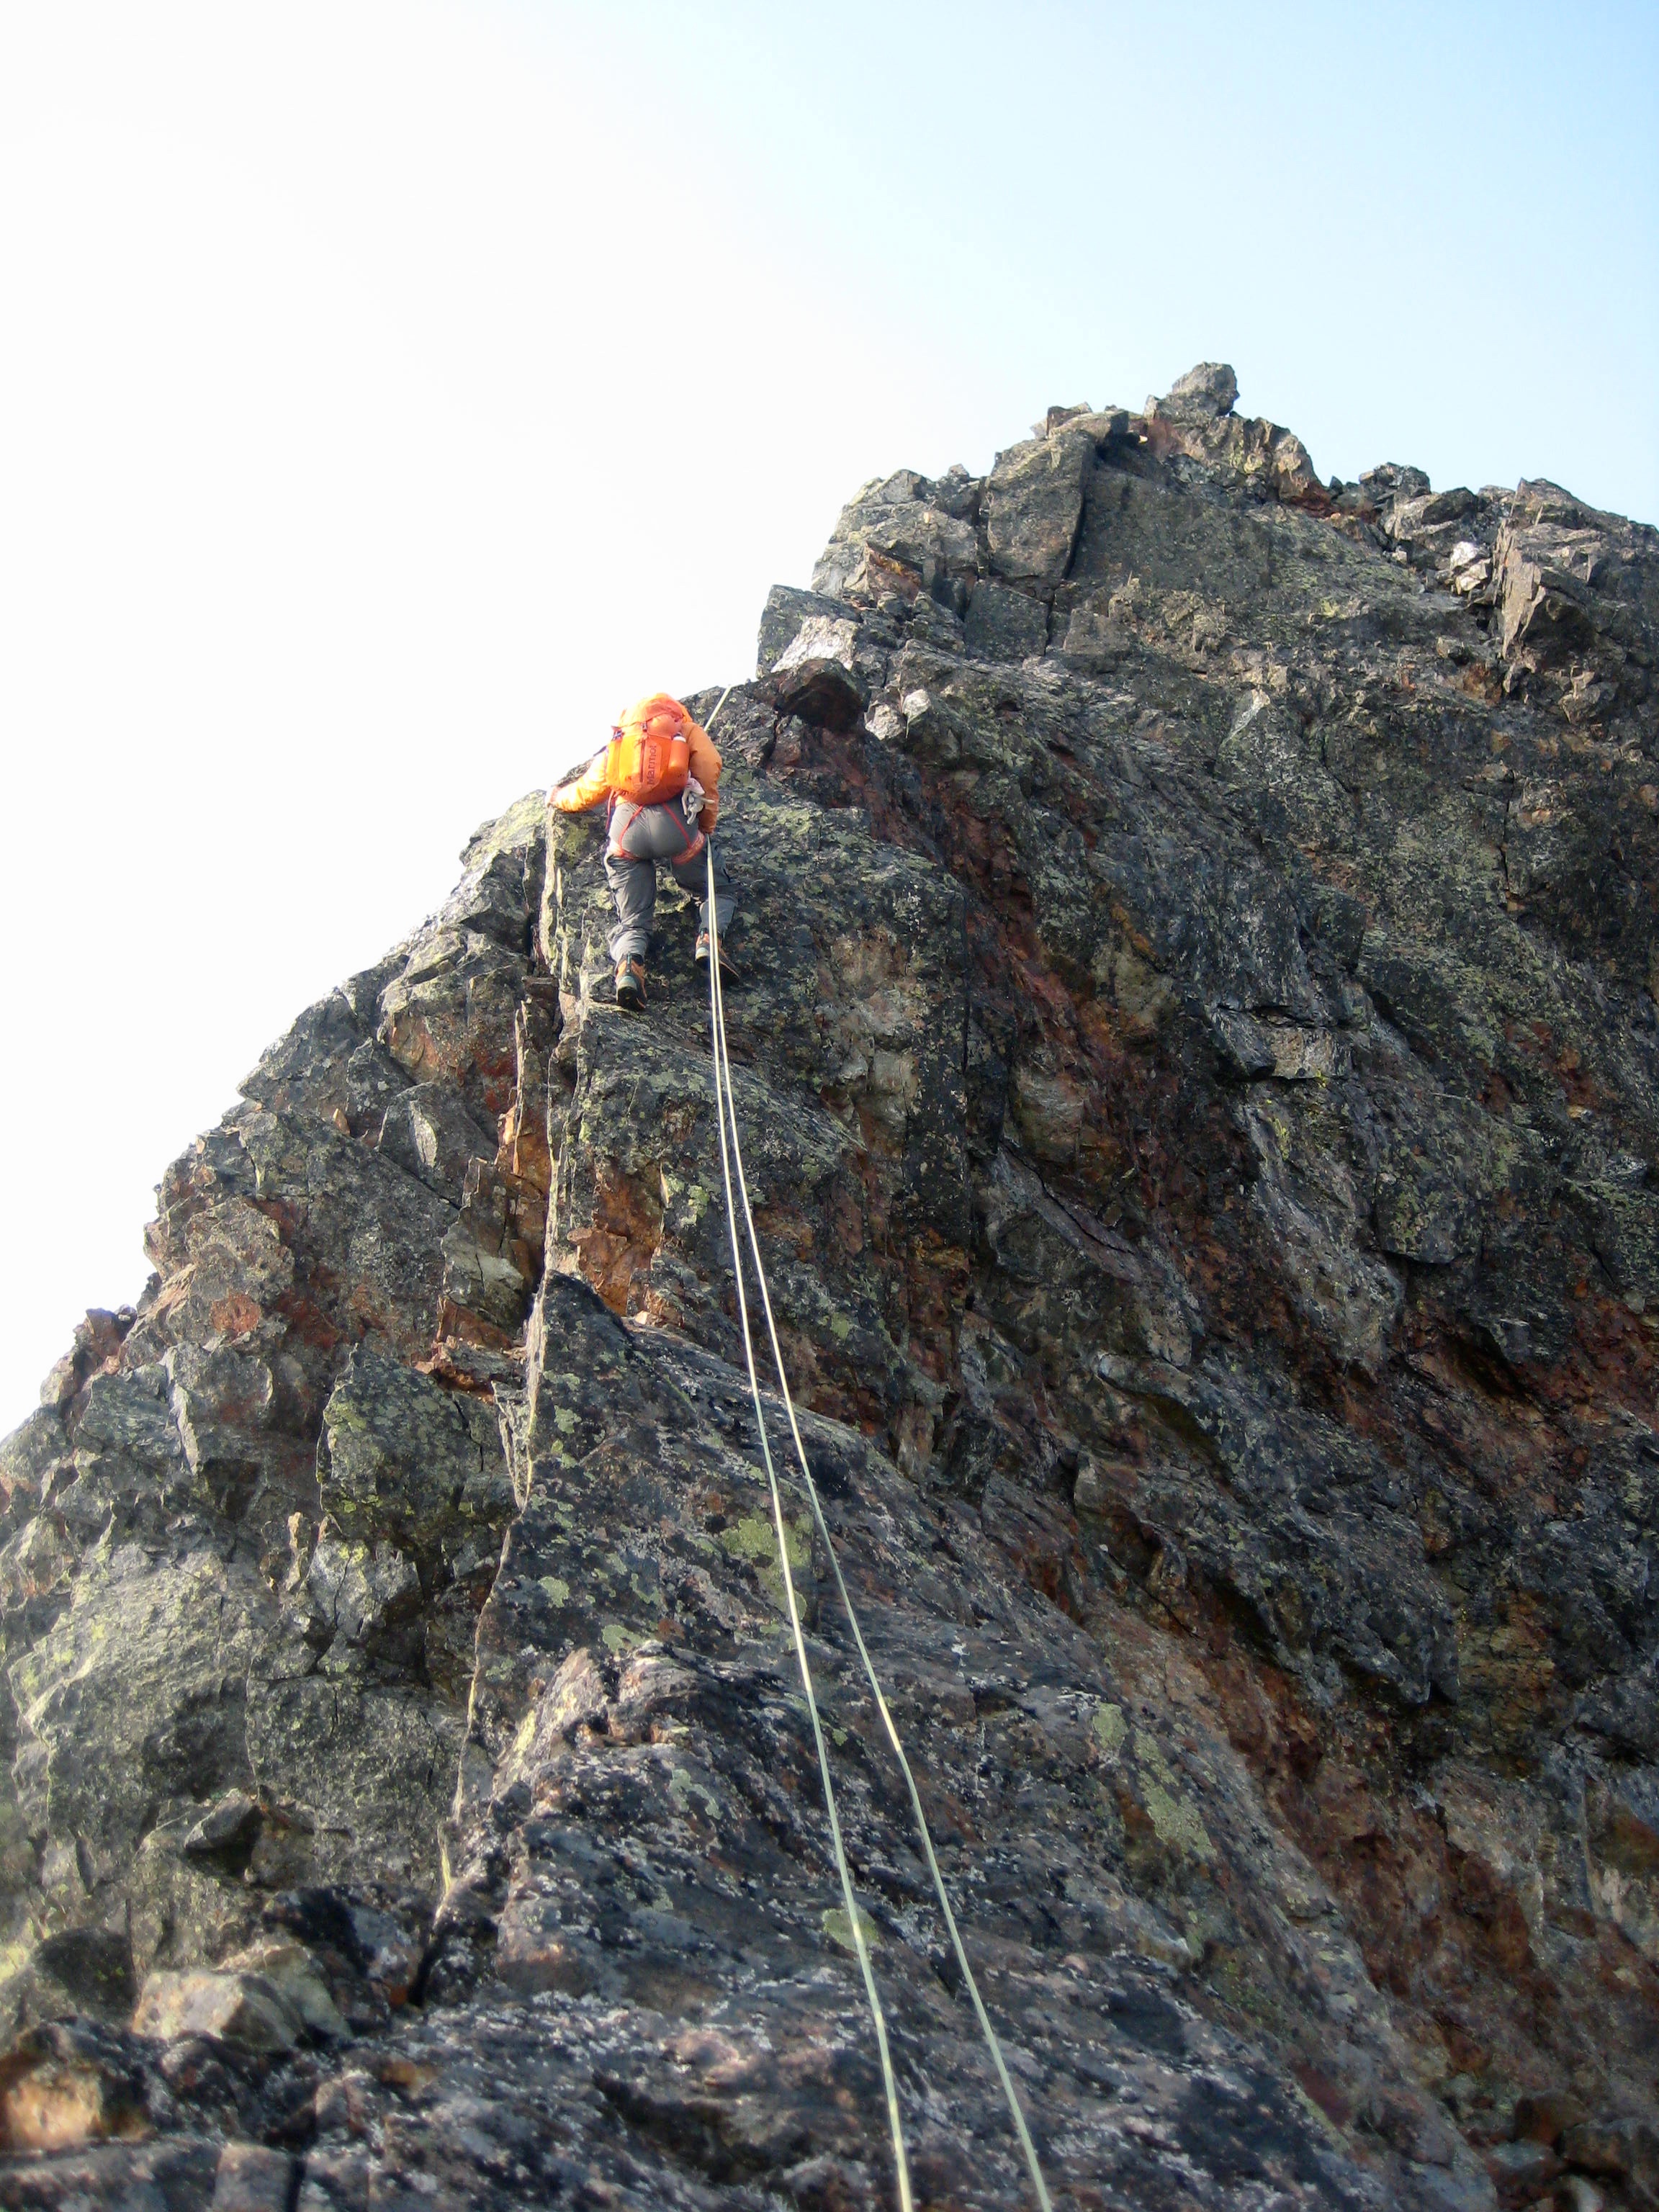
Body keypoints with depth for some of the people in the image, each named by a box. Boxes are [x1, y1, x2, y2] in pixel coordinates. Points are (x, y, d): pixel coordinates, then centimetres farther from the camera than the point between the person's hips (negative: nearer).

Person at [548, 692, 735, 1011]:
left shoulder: (618, 741, 29)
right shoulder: (685, 729, 22)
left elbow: (587, 791, 35)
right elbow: (709, 766, 4)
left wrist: (557, 798, 56)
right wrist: (707, 823, 14)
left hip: (625, 826, 2)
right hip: (674, 821, -2)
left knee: (632, 921, 9)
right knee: (717, 890, 19)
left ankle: (628, 965, -21)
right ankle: (708, 938, -9)